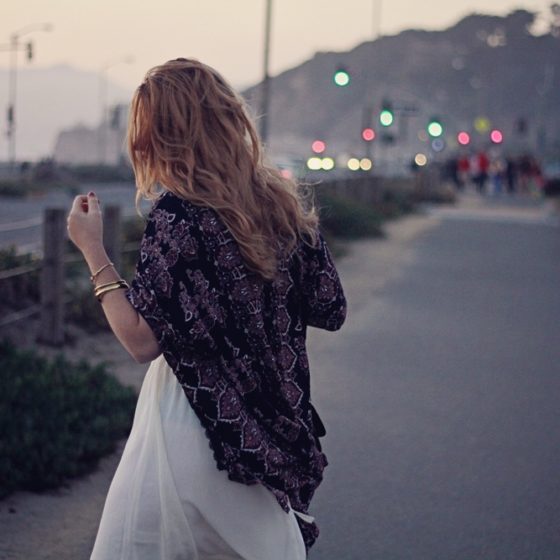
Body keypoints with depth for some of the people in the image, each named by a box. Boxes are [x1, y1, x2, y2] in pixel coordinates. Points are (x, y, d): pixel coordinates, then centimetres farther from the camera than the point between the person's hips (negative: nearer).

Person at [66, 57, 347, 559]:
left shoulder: (178, 215, -17)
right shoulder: (284, 201, 2)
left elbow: (143, 340, -19)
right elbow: (331, 311, 7)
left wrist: (92, 249, -11)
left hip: (196, 420, -6)